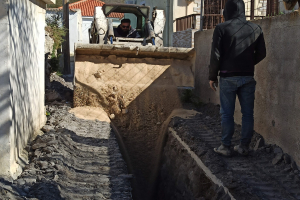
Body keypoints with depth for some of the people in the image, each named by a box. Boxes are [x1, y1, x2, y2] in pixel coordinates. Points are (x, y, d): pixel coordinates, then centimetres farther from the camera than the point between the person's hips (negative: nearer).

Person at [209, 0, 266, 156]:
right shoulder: (255, 29, 3)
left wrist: (212, 76, 2)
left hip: (228, 77, -2)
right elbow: (261, 53, 9)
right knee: (247, 113, 9)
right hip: (248, 77, 3)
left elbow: (216, 55, -8)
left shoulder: (221, 28, -6)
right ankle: (244, 146, 12)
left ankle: (225, 147, 7)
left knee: (227, 114, 4)